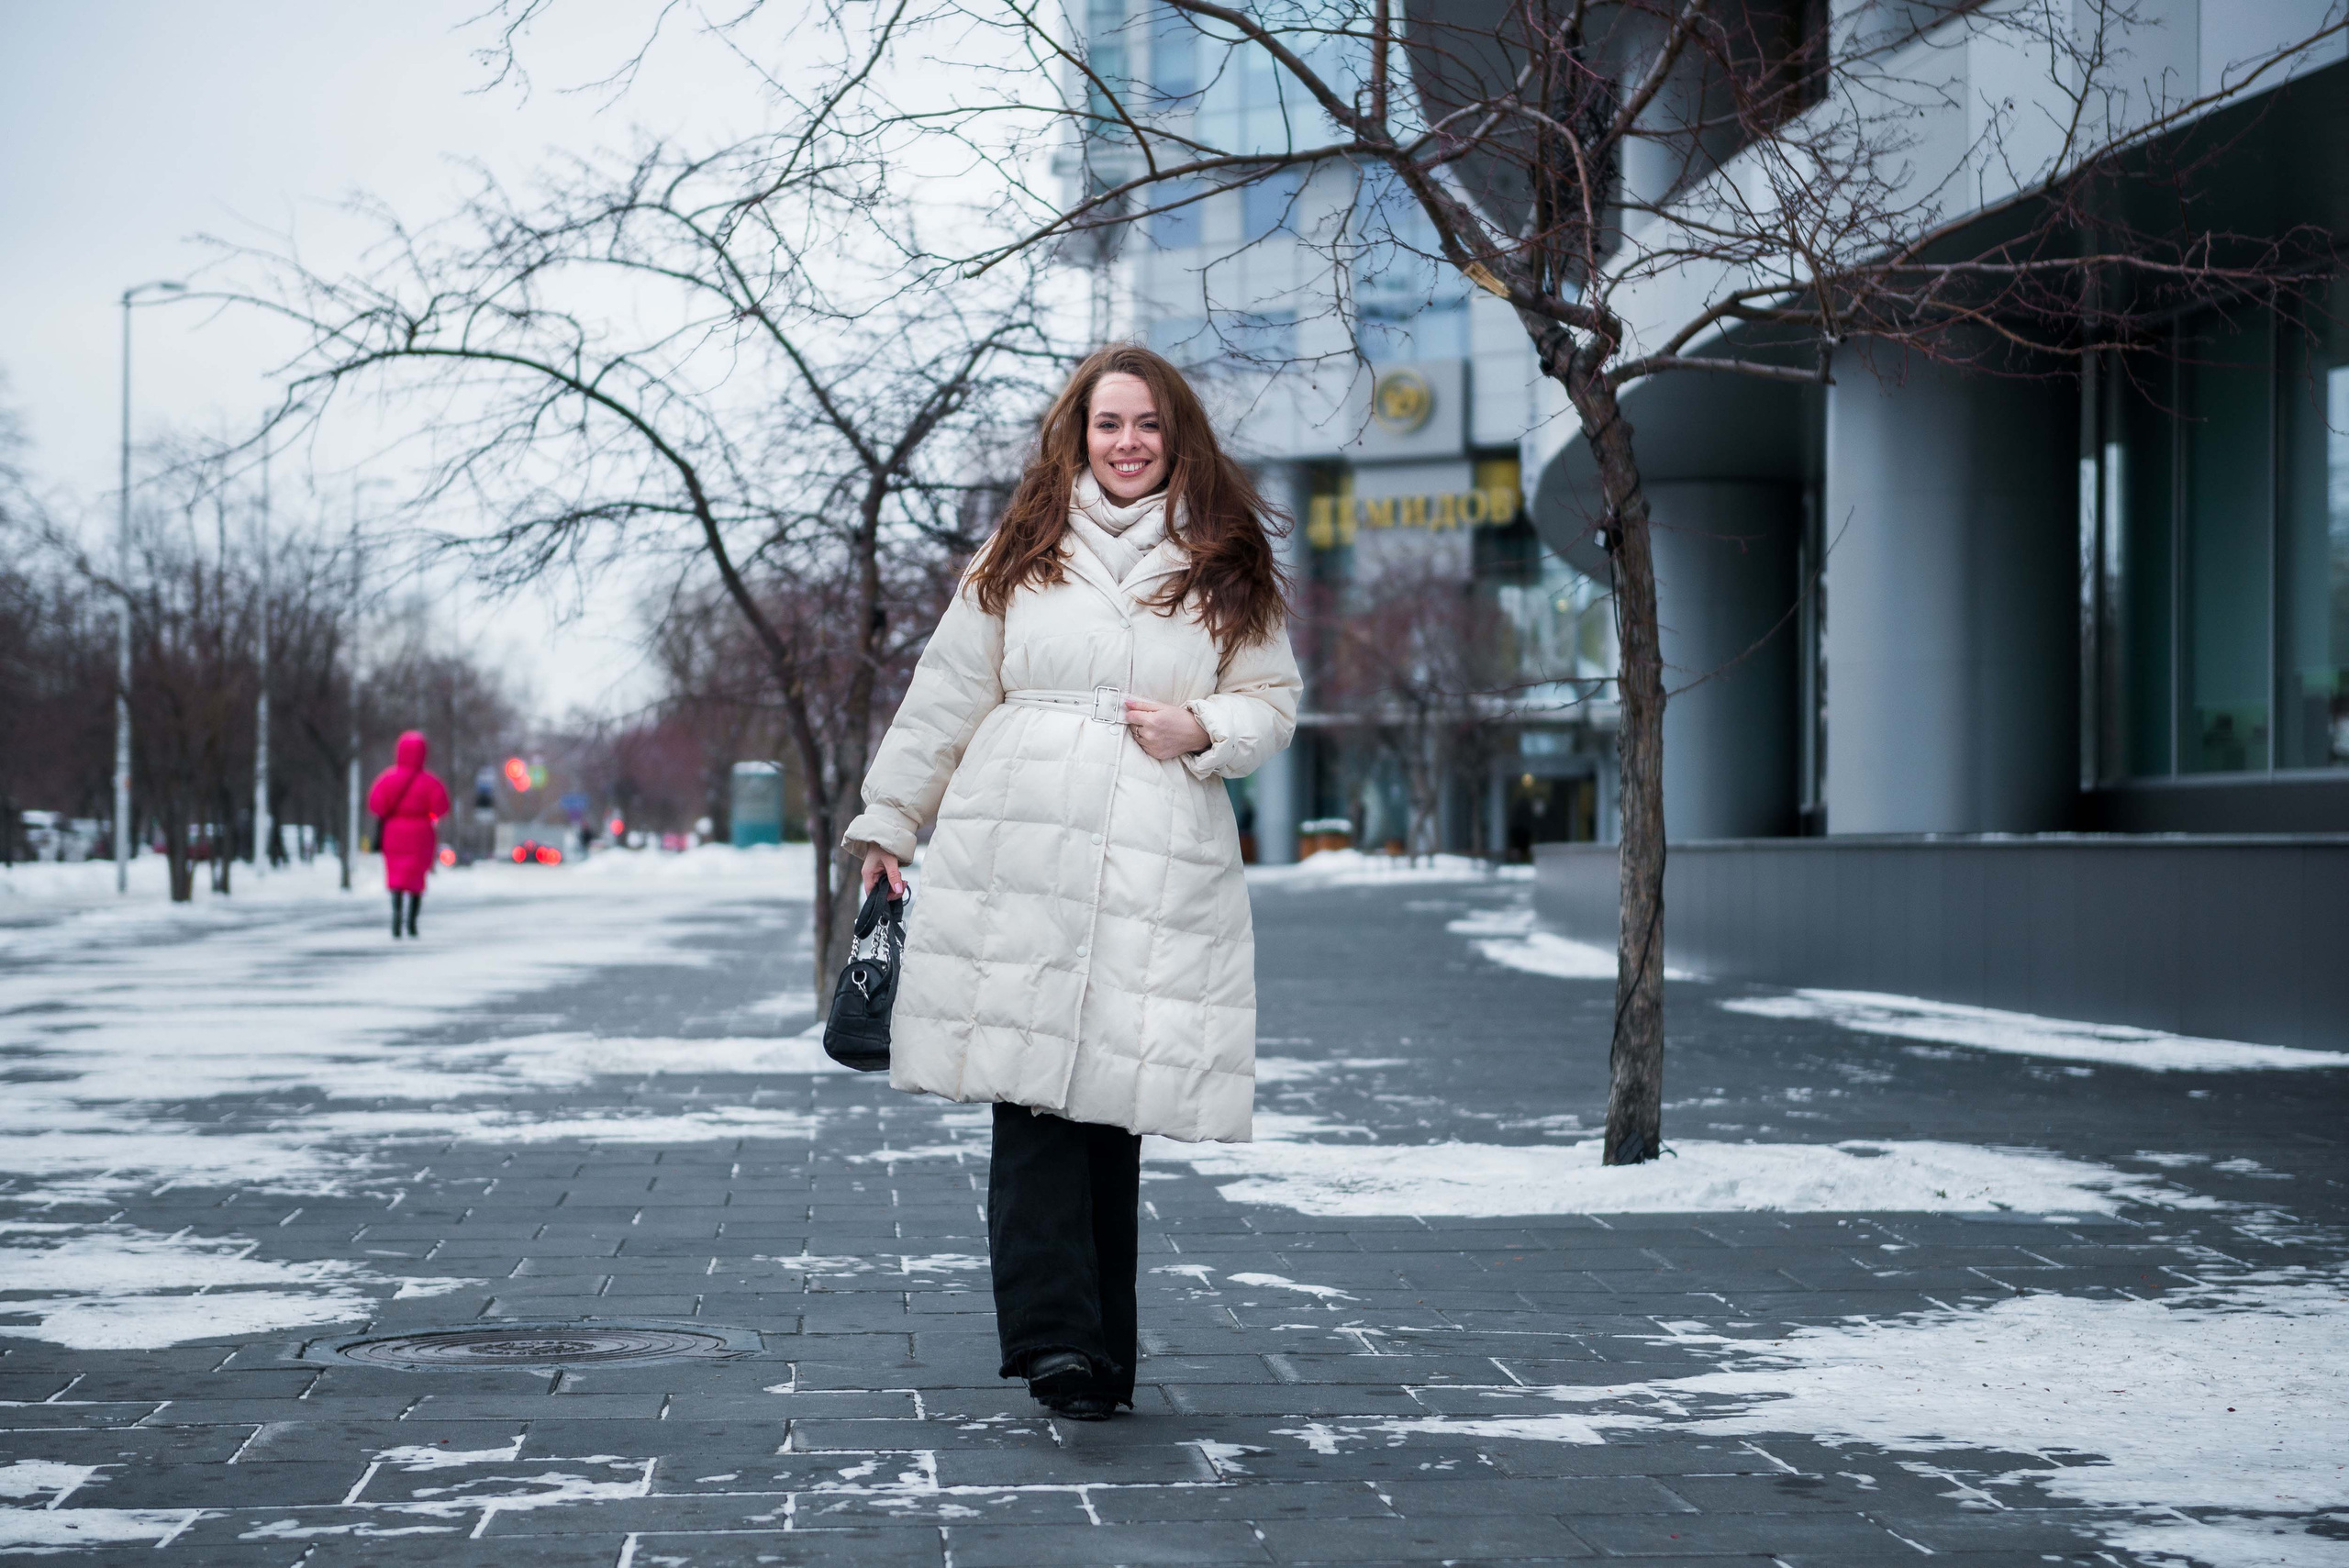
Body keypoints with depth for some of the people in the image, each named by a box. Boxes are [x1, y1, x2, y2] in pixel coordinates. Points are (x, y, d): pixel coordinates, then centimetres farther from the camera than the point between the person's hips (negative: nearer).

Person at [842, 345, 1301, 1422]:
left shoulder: (1228, 569, 15)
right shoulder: (1021, 556, 15)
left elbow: (1272, 703, 15)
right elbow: (946, 698, 18)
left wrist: (1204, 729, -6)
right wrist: (887, 823, 18)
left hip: (1163, 867, 1)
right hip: (1021, 854, 0)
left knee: (1115, 1099, -2)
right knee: (1035, 1093, -12)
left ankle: (1098, 1348, 7)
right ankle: (1056, 1338, -18)